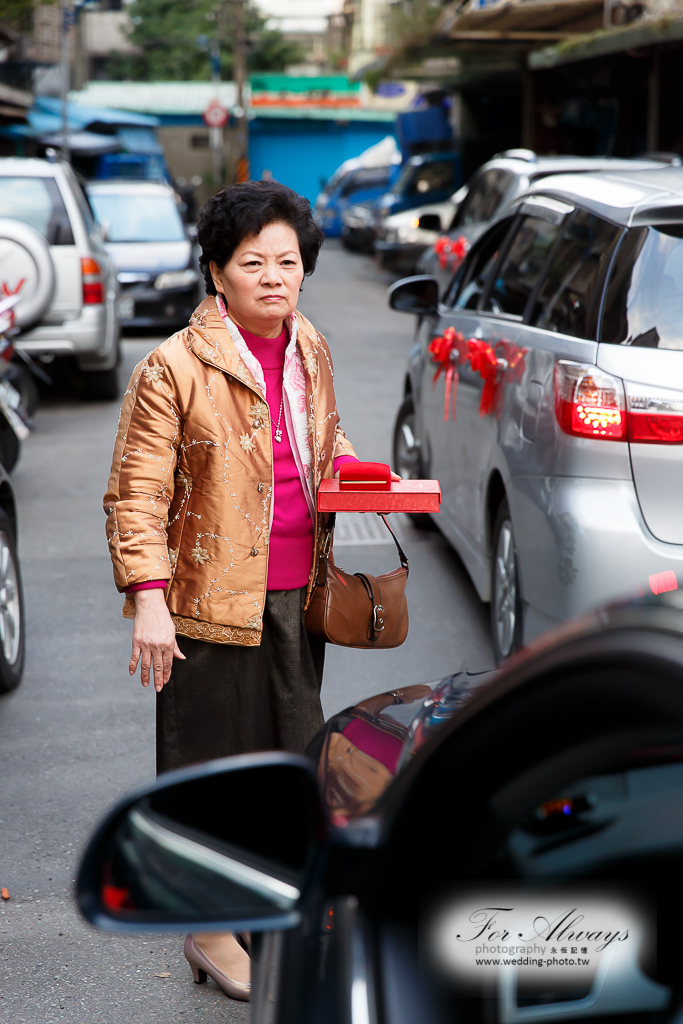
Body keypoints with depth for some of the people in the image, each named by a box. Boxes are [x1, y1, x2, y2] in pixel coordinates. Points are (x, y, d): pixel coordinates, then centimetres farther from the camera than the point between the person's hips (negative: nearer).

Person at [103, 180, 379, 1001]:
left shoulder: (308, 350, 7)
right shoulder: (174, 368, -12)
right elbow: (136, 494, -11)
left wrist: (352, 472, 4)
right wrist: (148, 600, -18)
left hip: (295, 594, 6)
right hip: (213, 598, -6)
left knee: (294, 756, 14)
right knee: (213, 763, 4)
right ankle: (209, 930, 21)